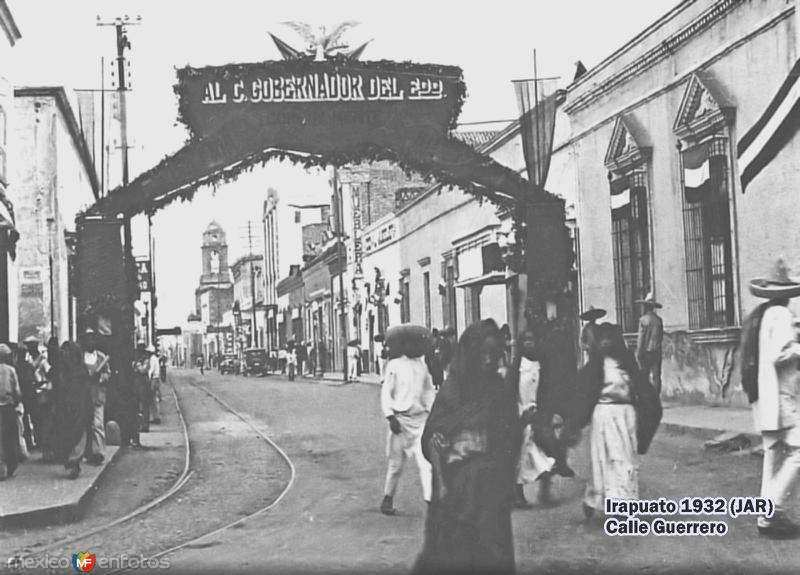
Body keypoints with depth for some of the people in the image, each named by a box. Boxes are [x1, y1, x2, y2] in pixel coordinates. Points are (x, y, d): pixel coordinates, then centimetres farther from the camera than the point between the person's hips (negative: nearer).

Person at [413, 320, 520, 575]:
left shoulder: (503, 391, 2)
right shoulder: (451, 391, -3)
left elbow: (511, 443, 5)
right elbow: (433, 439, -2)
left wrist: (505, 483, -2)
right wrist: (441, 481, -9)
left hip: (490, 487, 1)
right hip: (455, 484, -1)